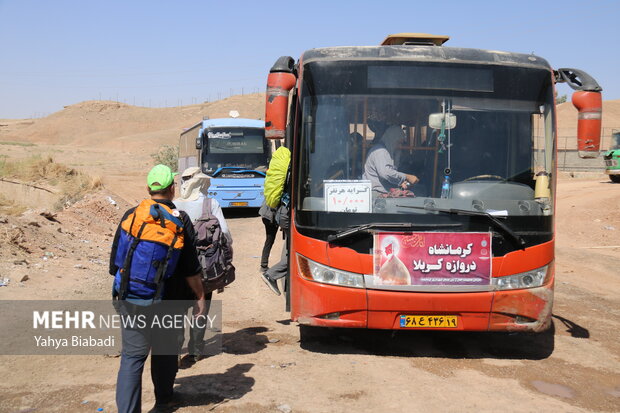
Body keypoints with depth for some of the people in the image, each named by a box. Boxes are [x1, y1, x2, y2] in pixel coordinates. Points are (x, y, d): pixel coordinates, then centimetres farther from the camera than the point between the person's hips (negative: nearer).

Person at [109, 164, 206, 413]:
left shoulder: (131, 216, 0)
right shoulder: (180, 220, -7)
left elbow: (115, 260, 8)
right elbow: (191, 269, -7)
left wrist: (120, 290, 22)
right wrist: (200, 297, 4)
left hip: (131, 301, 1)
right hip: (167, 302, -1)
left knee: (132, 356, 6)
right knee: (165, 351, 18)